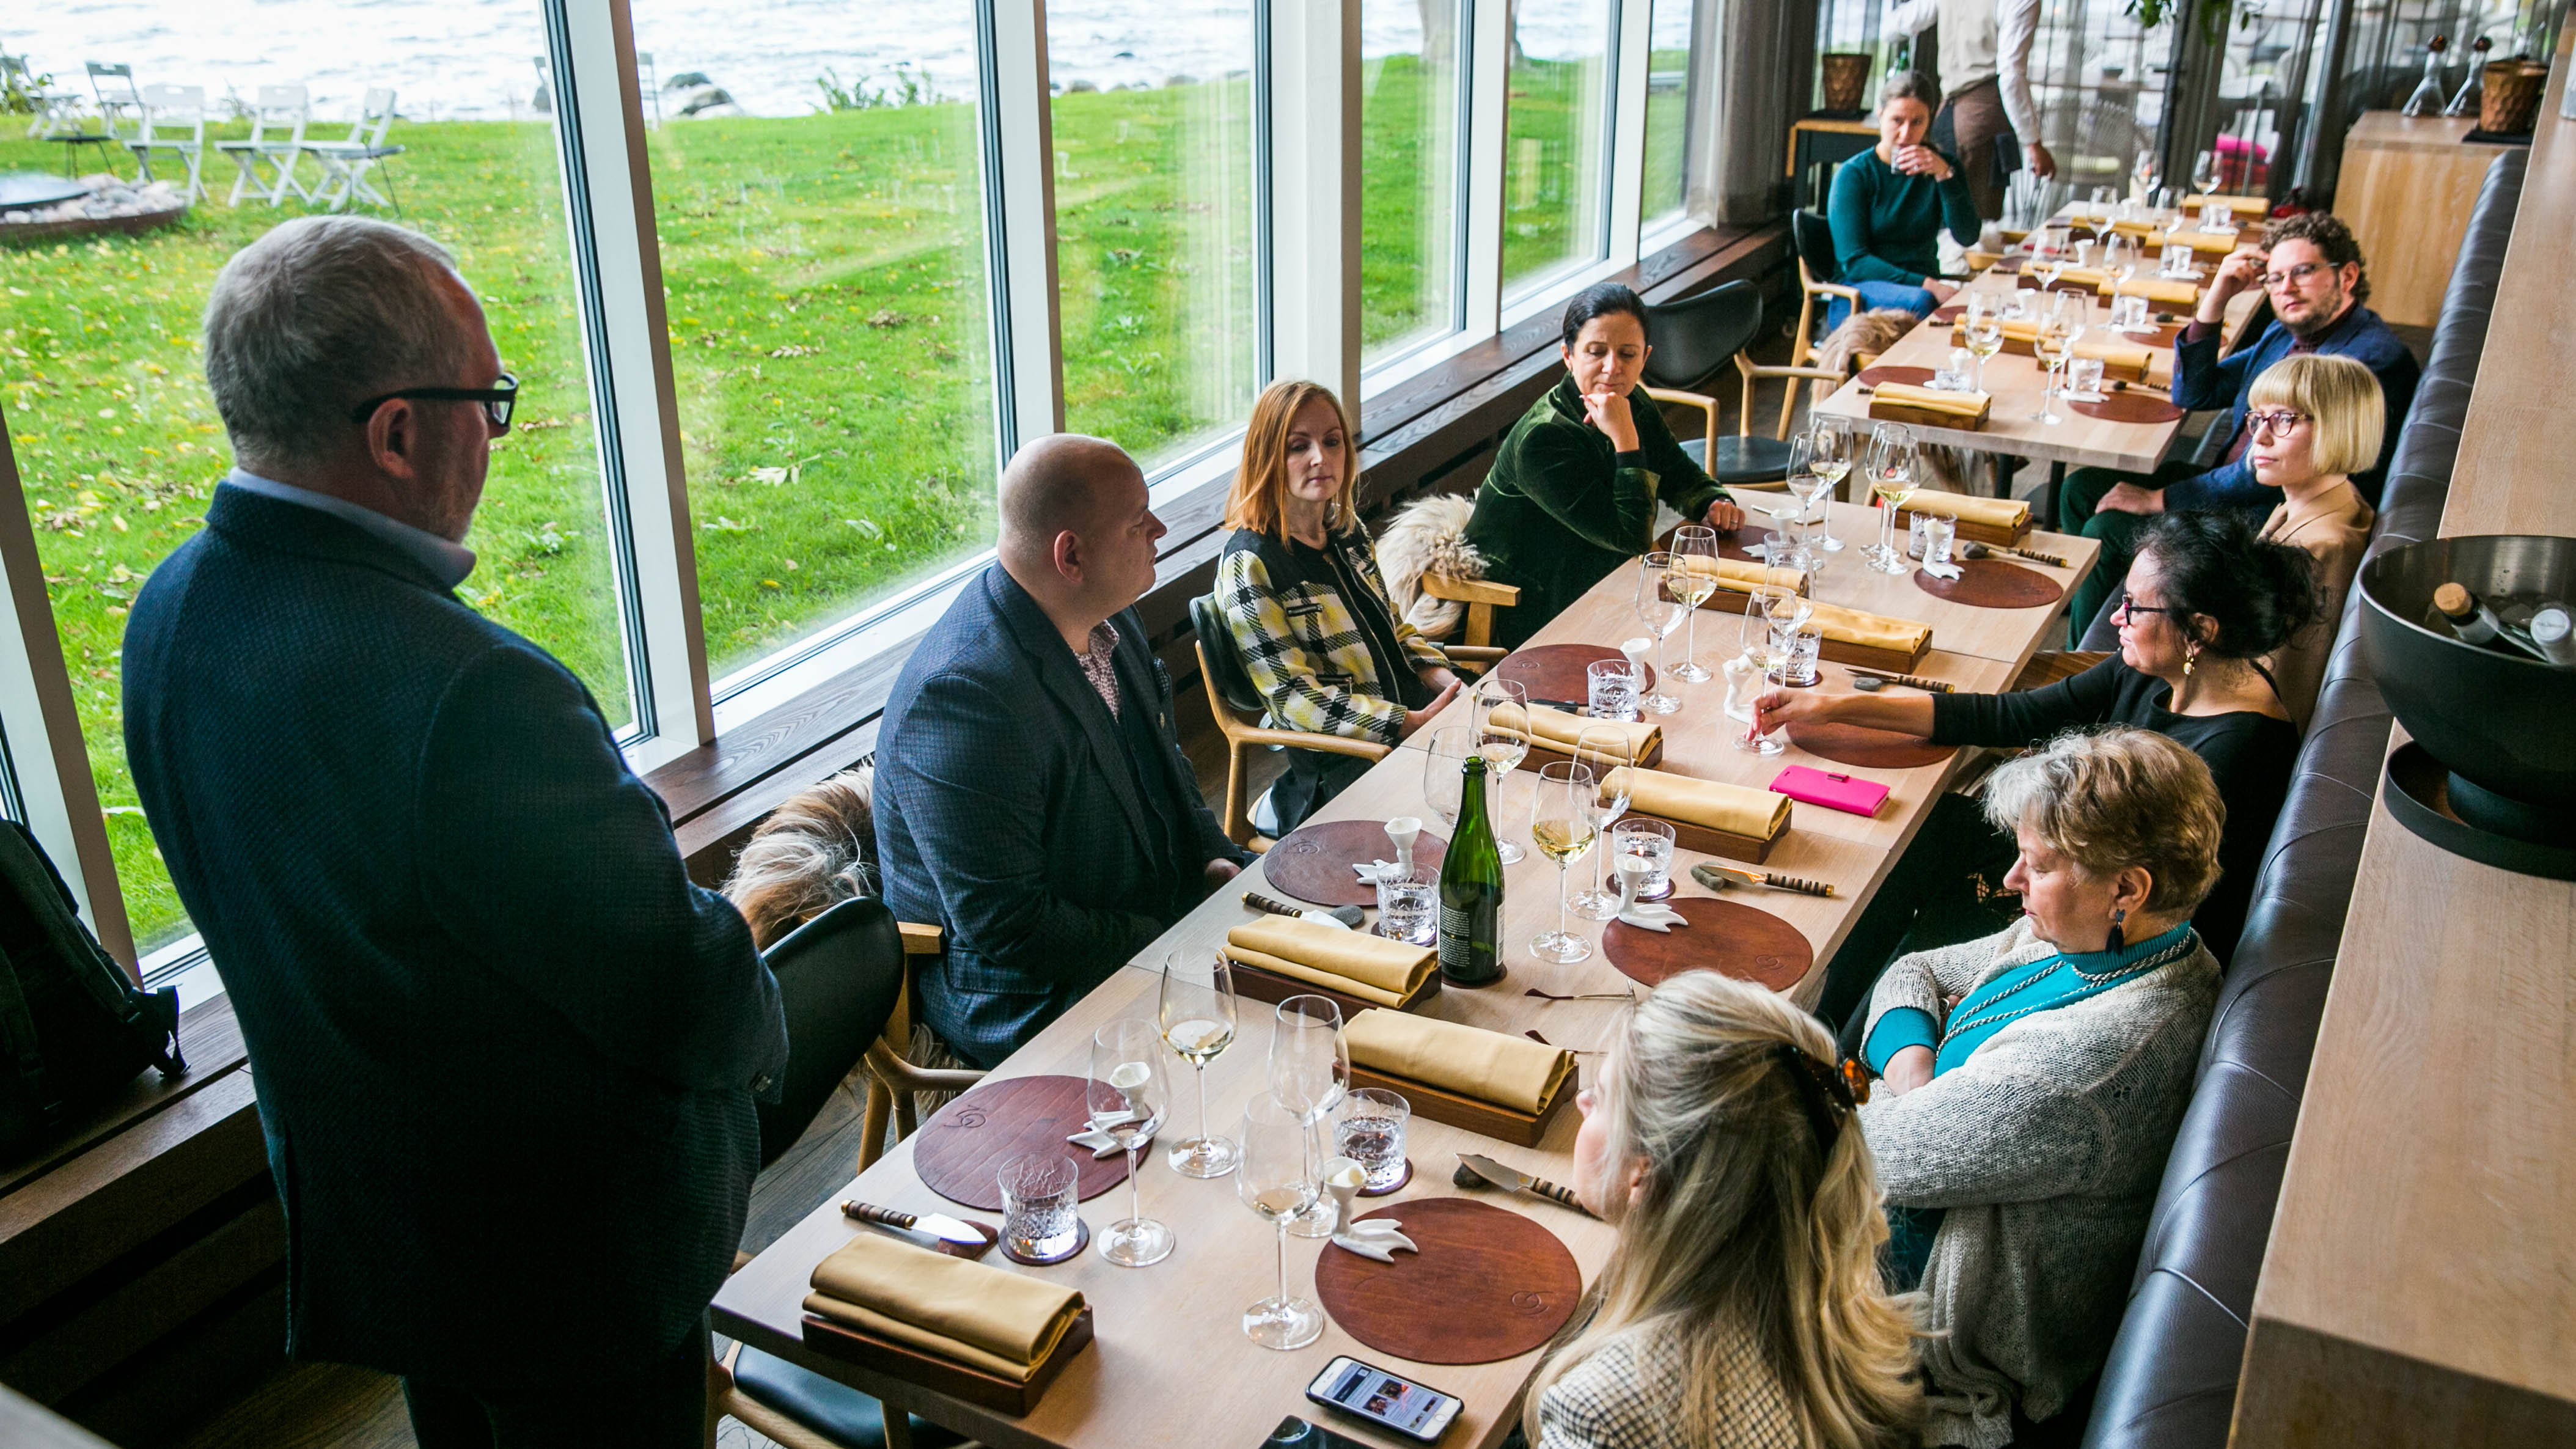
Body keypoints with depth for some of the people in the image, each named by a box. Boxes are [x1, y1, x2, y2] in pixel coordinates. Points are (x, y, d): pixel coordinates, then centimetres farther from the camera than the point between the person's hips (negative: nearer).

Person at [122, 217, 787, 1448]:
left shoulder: (170, 612, -8)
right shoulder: (471, 696, -37)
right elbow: (687, 1009, -28)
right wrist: (756, 1020, -4)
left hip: (353, 1207, 8)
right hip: (569, 1255, -8)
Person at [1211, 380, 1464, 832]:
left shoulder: (1346, 528, 10)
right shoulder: (1250, 564, -13)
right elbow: (1293, 696, -17)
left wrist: (1447, 683, 1)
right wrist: (1411, 723, -22)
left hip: (1417, 713, 8)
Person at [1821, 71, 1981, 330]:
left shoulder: (1943, 166, 11)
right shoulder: (1853, 174, -1)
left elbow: (1967, 237, -3)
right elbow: (1853, 262, -10)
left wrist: (1944, 175, -16)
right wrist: (1926, 285, -20)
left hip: (1923, 287, 4)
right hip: (1859, 294, -4)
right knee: (1919, 302, -37)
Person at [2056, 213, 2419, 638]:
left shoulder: (2374, 359, -20)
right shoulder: (2284, 335, 10)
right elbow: (2192, 393, 13)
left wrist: (2160, 499, -20)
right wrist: (2215, 299, -1)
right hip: (2232, 485, 10)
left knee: (2107, 531, -18)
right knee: (2081, 489, 3)